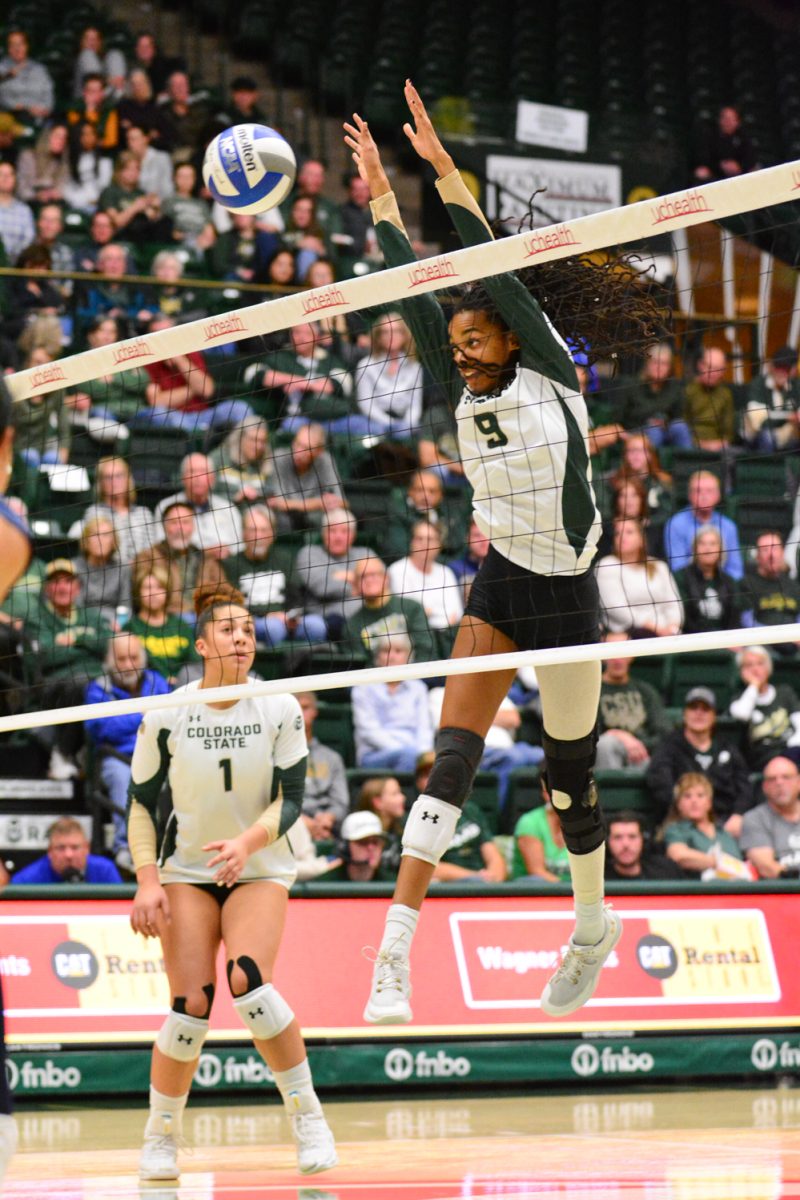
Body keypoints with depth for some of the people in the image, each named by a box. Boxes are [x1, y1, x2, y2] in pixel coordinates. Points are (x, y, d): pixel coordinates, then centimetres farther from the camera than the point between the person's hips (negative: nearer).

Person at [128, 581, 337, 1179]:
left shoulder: (280, 709, -9)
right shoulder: (166, 716, -8)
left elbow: (291, 799, -9)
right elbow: (142, 804, -1)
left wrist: (248, 842, -28)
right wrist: (147, 880, -12)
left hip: (261, 869, 0)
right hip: (186, 870, 1)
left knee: (248, 982, -26)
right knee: (192, 1006, -13)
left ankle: (307, 1114, -11)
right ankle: (161, 1137, 7)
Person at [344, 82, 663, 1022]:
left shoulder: (550, 378, -6)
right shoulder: (467, 396, 6)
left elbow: (496, 270, -13)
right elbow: (414, 298, 4)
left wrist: (442, 168, -17)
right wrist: (380, 196, 1)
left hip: (567, 593, -3)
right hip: (498, 591, 3)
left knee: (569, 779, 7)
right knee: (452, 758, -12)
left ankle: (594, 923, 34)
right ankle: (395, 953, -22)